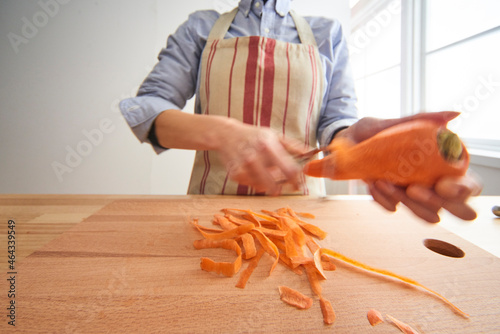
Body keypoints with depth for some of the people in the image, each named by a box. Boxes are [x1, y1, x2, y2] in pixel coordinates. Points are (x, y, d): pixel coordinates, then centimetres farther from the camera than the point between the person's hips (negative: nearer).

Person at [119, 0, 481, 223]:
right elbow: (146, 107, -4)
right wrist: (223, 133, -24)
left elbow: (336, 121, 1)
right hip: (213, 201, 1)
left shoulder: (327, 34, 8)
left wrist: (357, 139, -25)